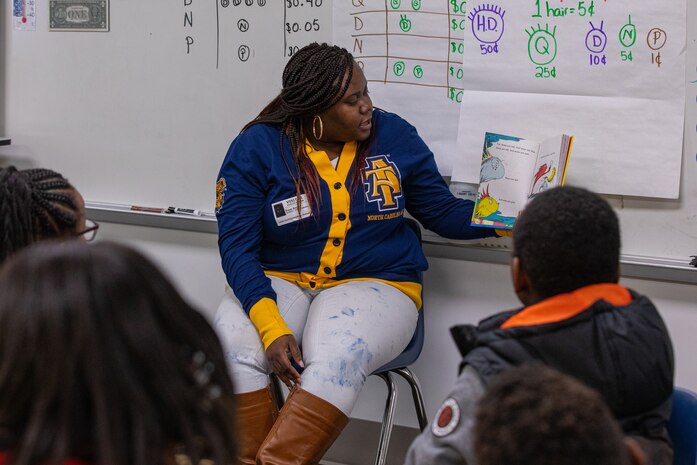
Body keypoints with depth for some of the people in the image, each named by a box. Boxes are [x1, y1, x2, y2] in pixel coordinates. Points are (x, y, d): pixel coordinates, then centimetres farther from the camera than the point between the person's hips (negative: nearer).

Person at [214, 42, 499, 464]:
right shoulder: (256, 148, -5)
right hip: (279, 282, 0)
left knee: (337, 359, -34)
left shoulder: (394, 136, 2)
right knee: (233, 348, -31)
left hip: (375, 283, 0)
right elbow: (237, 246, -10)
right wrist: (272, 329, -24)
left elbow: (444, 213, 10)